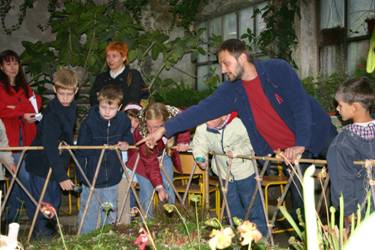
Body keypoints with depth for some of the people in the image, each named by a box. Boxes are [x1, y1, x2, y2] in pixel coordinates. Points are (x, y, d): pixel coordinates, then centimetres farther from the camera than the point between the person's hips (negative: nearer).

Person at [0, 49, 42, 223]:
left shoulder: (24, 87, 20)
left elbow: (35, 104, 3)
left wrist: (15, 108, -10)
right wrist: (22, 113, -14)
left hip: (25, 138, 6)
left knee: (18, 178, 8)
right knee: (24, 177, -11)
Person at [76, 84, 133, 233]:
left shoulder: (123, 120, -7)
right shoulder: (89, 122, -16)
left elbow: (128, 135, 14)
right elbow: (81, 150, -10)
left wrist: (126, 142, -8)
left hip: (112, 178, 3)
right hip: (91, 177, -3)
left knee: (110, 214, 19)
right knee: (89, 213, 10)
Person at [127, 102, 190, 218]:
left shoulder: (176, 116, -34)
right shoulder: (141, 133, -39)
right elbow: (150, 163, -32)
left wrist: (182, 141, -23)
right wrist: (158, 187, -36)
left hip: (164, 153, 3)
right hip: (143, 157, -3)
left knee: (168, 186, 0)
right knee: (147, 190, -10)